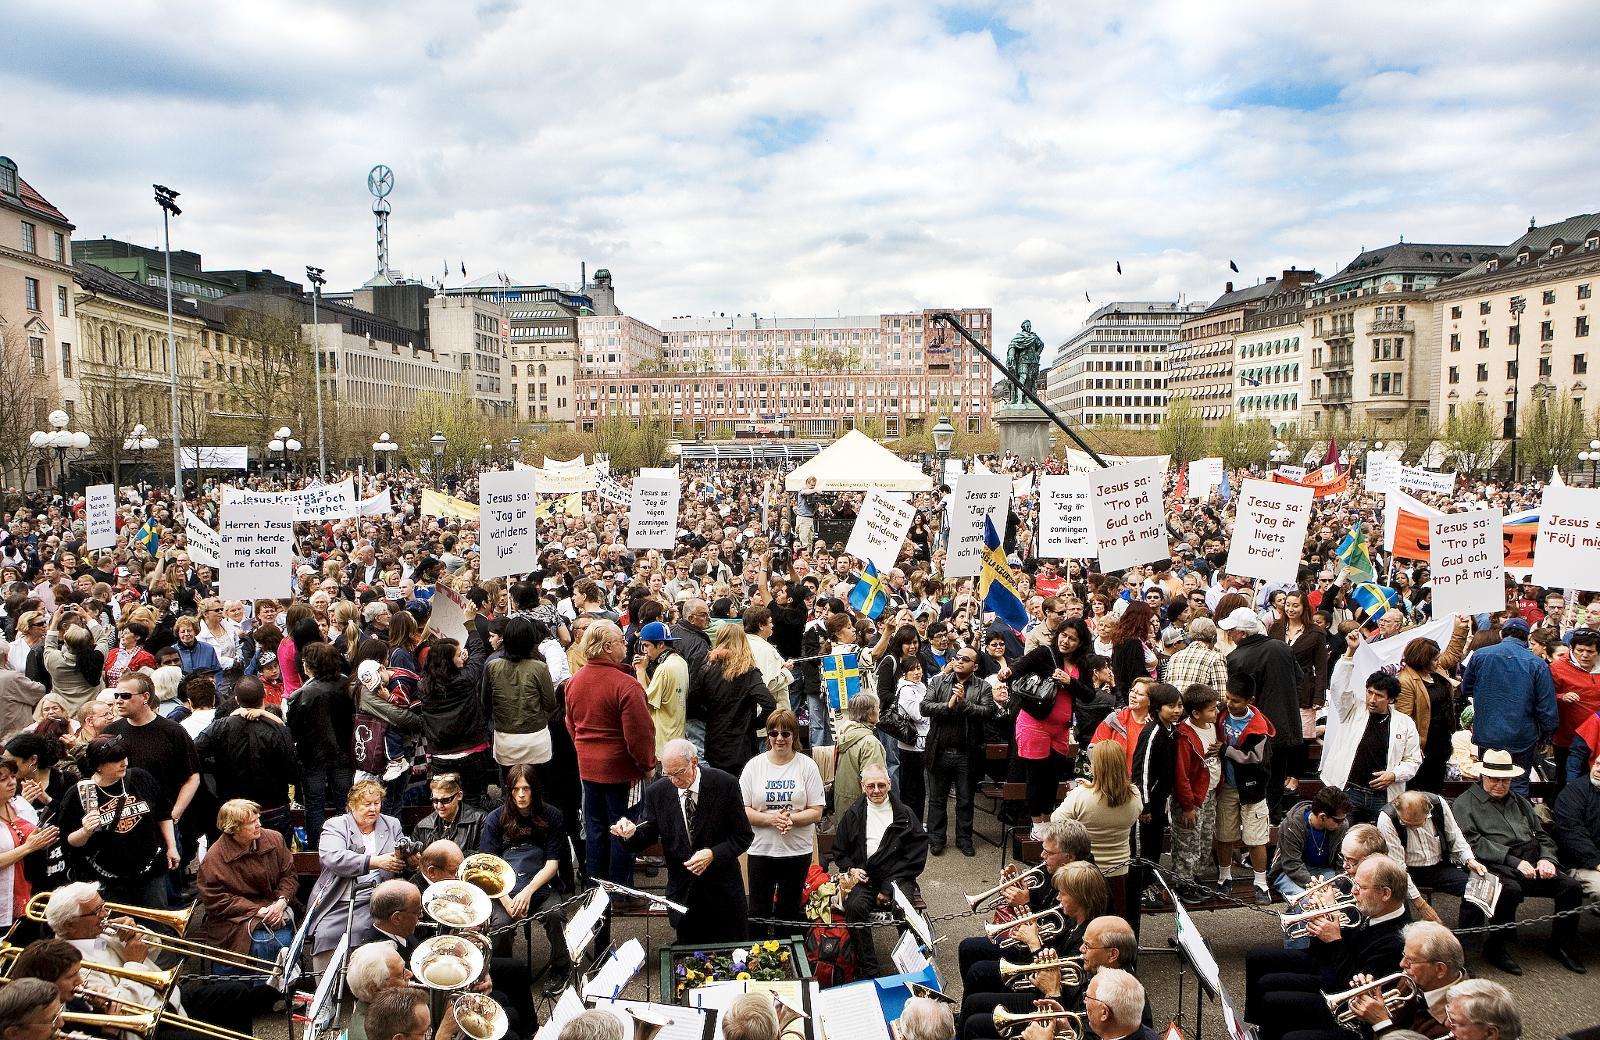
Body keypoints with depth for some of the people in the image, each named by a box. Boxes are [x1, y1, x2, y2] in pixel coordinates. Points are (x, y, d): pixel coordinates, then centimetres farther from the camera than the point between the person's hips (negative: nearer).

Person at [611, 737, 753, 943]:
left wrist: (713, 854, -24)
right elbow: (647, 836, 1)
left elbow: (743, 836, -9)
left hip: (722, 889, -1)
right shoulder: (657, 792, -7)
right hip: (683, 893, 2)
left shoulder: (725, 785, -14)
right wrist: (631, 833, -21)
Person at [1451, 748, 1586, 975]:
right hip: (1495, 865, -6)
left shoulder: (1520, 801, 28)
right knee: (1510, 889, -36)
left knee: (1572, 886, -16)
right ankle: (1495, 948, -17)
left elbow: (1542, 835, 25)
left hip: (1532, 862, 6)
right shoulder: (1465, 803, 5)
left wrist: (1547, 859, 2)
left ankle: (1562, 946, 2)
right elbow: (1473, 843, -8)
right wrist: (1514, 861, -15)